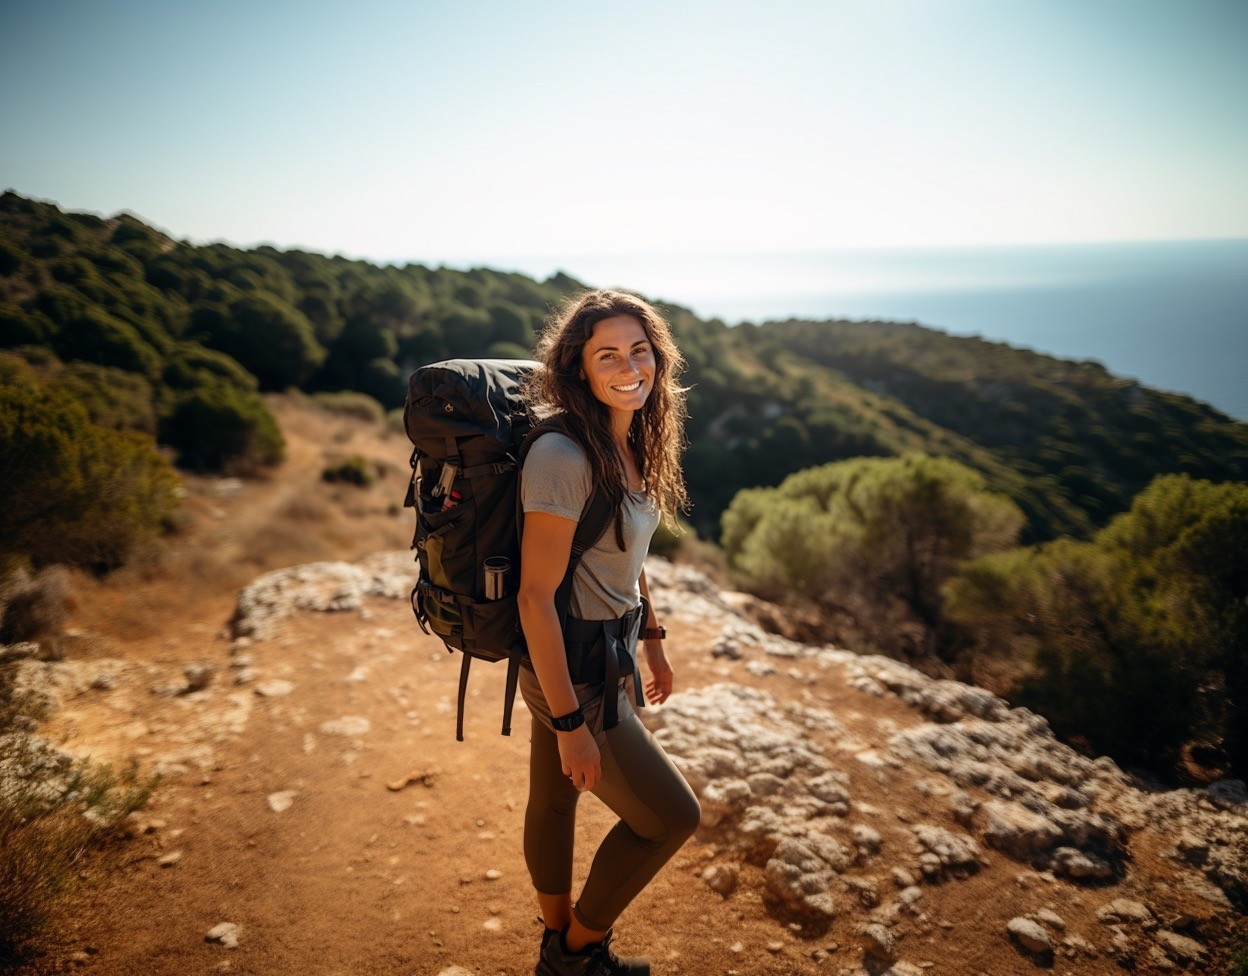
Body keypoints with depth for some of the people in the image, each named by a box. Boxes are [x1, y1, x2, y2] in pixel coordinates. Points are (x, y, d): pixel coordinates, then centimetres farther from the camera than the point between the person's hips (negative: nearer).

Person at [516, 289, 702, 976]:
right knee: (671, 816, 5)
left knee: (555, 802, 23)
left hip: (608, 652, 8)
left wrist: (652, 637, 21)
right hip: (569, 667, -7)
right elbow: (535, 596, -26)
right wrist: (570, 723, -23)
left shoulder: (632, 444, 1)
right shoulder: (562, 457, -27)